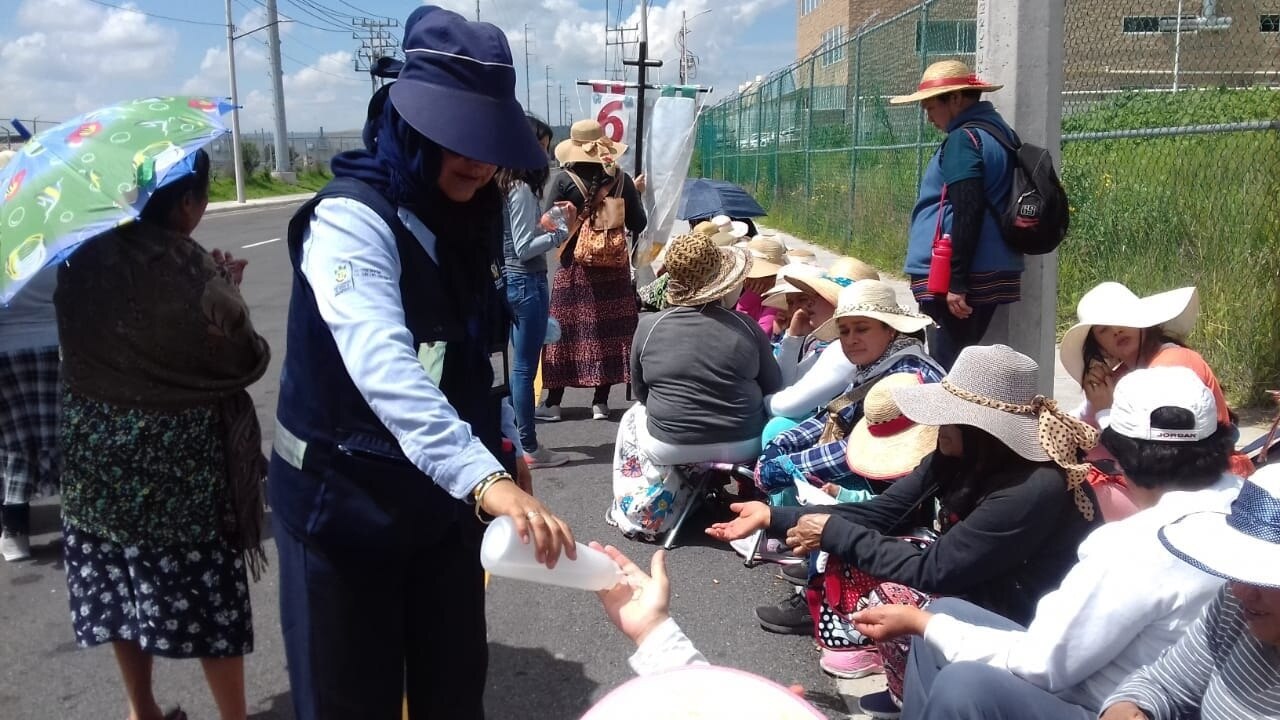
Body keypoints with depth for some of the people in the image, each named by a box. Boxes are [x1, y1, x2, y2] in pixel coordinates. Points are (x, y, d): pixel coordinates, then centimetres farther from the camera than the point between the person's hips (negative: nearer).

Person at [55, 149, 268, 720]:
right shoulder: (189, 269, -20)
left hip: (100, 449, 6)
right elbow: (246, 361, -13)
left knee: (120, 584, 18)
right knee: (206, 591, 8)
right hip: (179, 457, -5)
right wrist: (226, 288, -1)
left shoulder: (82, 257, -4)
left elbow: (85, 340, 11)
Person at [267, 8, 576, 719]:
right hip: (344, 503, -6)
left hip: (444, 498, 7)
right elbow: (384, 367, -38)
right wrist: (486, 479, -48)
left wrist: (504, 445, 4)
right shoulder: (351, 219, -21)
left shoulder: (474, 221, 3)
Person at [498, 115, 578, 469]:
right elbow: (525, 249, -20)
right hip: (527, 283, -10)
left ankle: (516, 437, 25)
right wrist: (562, 231, -16)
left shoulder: (506, 187, 11)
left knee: (519, 366, 16)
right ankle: (528, 448, 6)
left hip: (511, 281, 10)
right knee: (525, 367, -2)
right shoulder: (522, 190, -16)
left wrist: (549, 221, 6)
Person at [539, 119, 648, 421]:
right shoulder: (622, 179, -1)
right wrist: (636, 193, 16)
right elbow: (639, 225, 2)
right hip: (614, 269, 2)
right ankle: (600, 402, 12)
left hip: (574, 268, -2)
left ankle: (553, 403, 9)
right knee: (609, 331, 8)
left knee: (566, 332, 4)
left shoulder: (564, 180, -8)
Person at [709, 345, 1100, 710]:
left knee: (890, 598, -26)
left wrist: (834, 531, -20)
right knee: (846, 556, -6)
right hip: (968, 588, 7)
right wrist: (773, 517, -7)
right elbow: (880, 513, -3)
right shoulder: (957, 456, -6)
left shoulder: (1035, 490, -30)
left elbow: (934, 569, -28)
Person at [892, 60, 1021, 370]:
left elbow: (966, 215, -20)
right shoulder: (1002, 133, 17)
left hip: (957, 279, -9)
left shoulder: (963, 139, -11)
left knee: (946, 371, -5)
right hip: (992, 275, 9)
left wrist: (956, 282, -20)